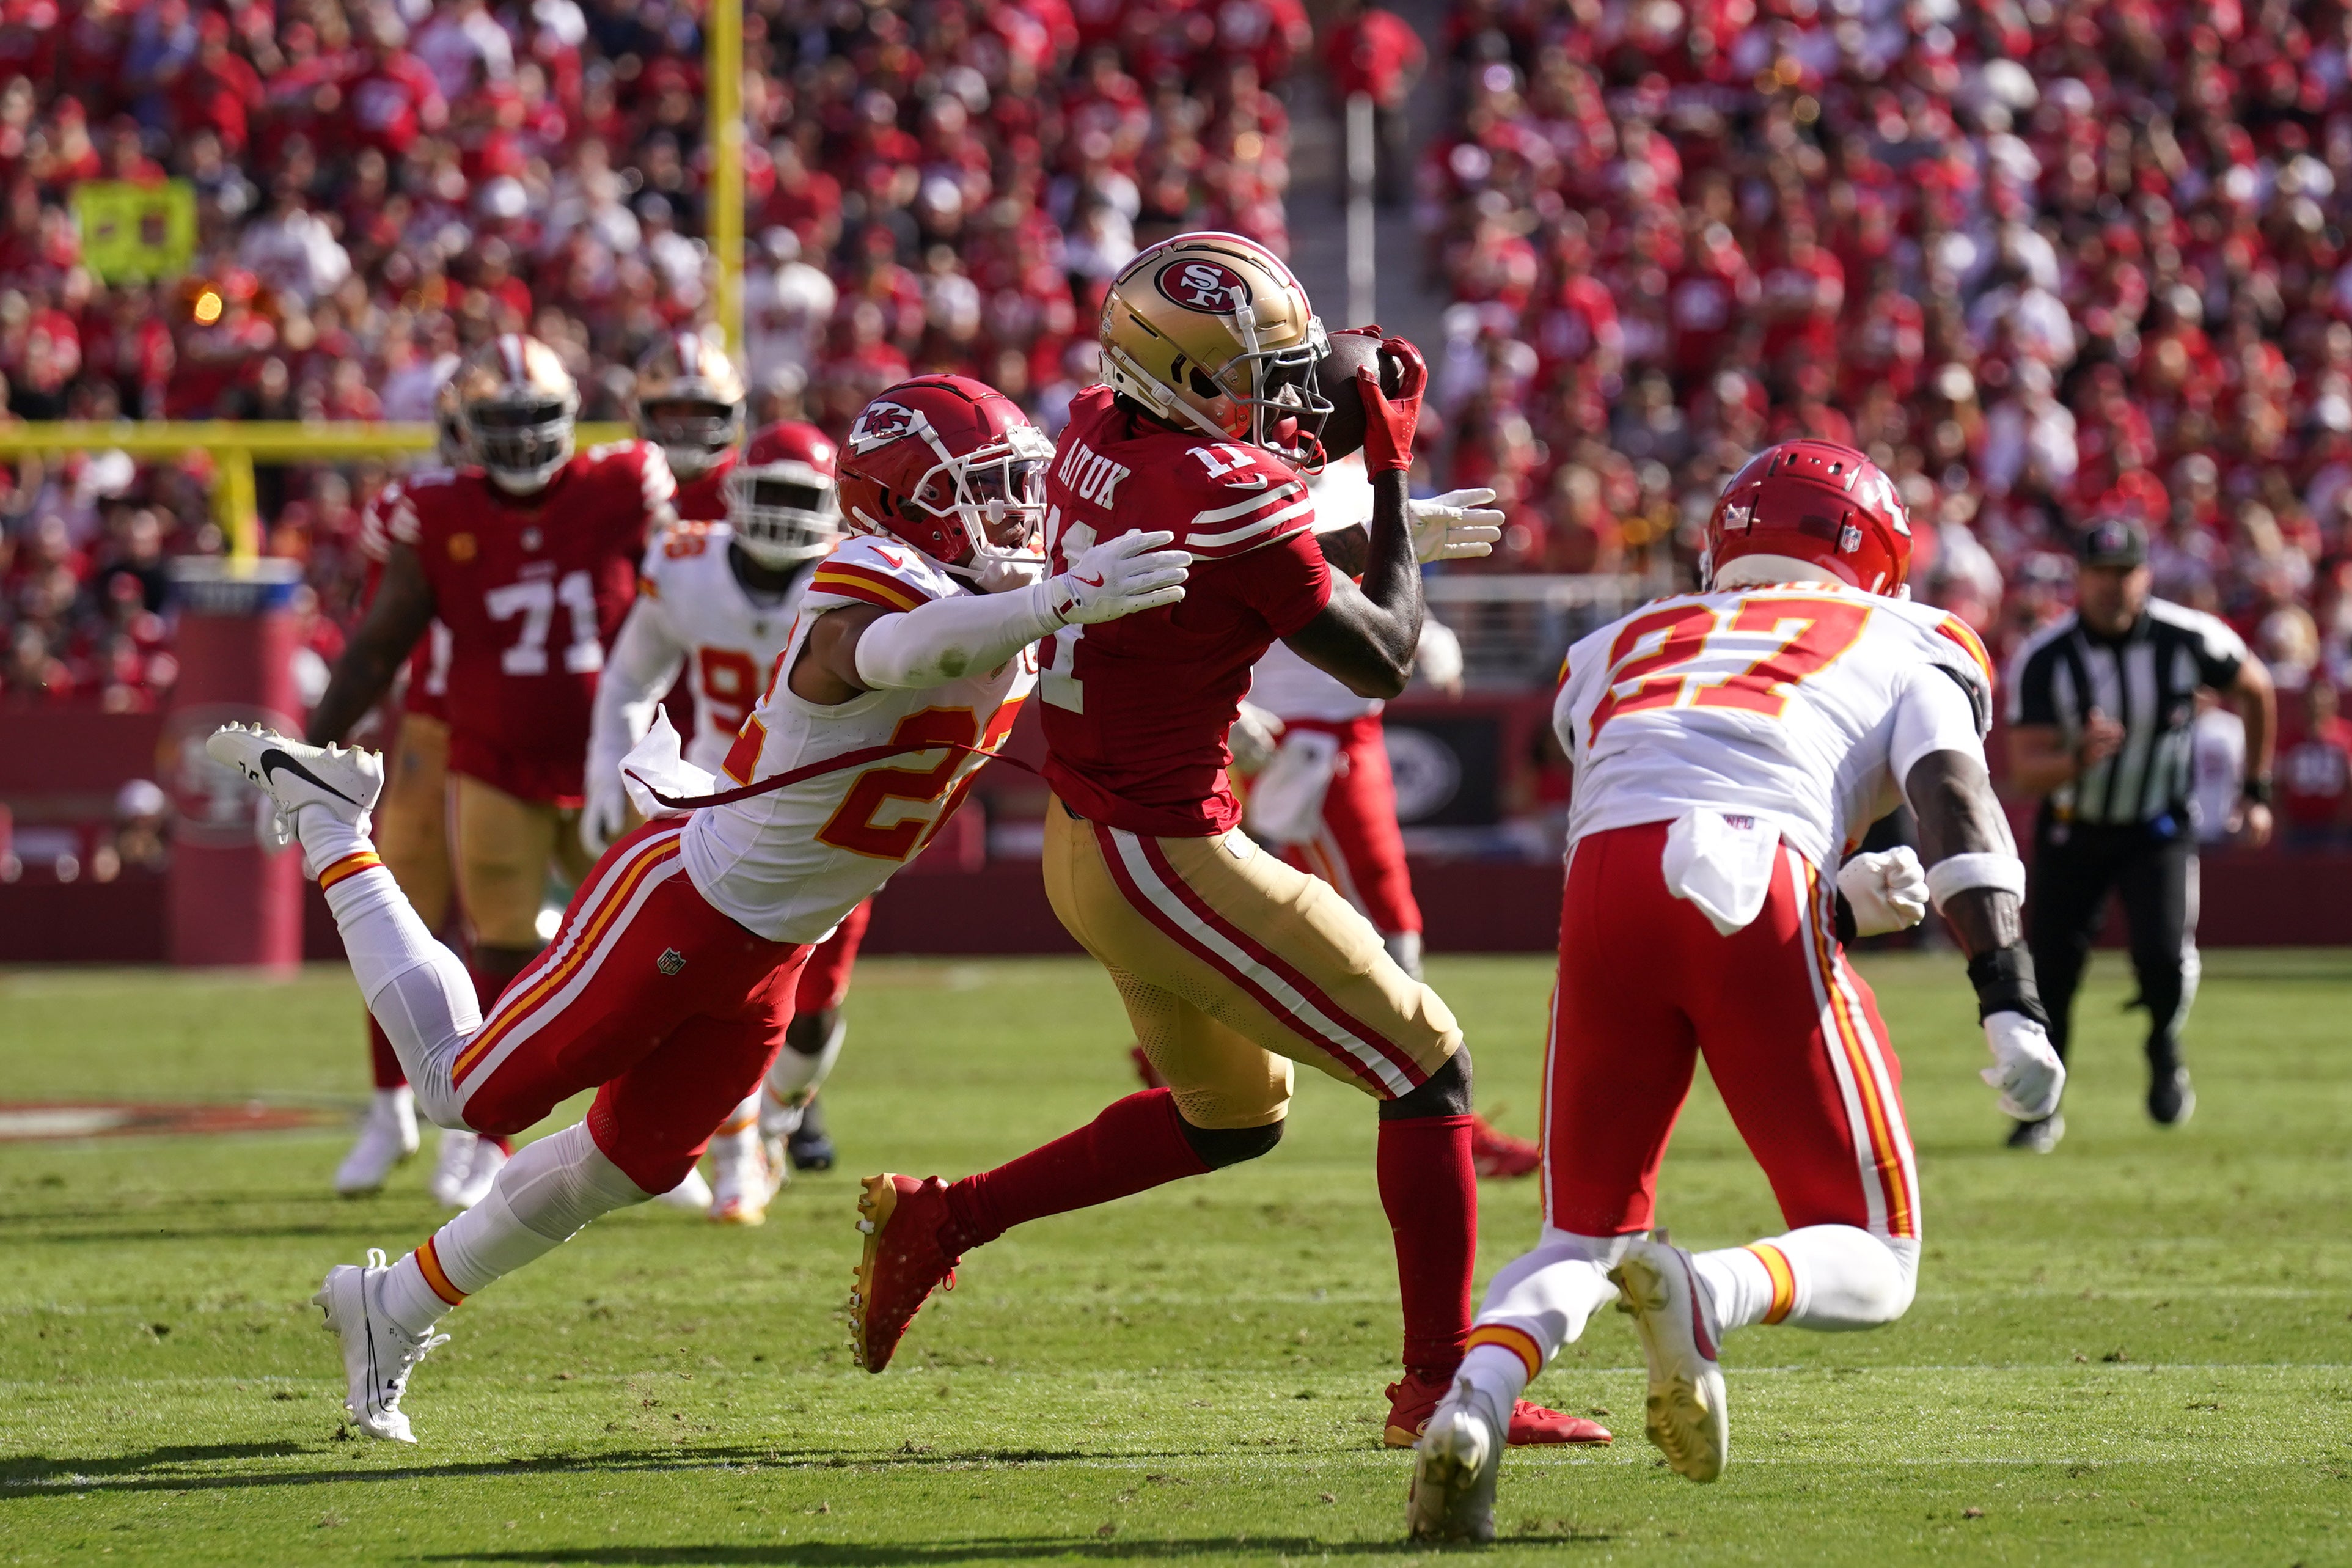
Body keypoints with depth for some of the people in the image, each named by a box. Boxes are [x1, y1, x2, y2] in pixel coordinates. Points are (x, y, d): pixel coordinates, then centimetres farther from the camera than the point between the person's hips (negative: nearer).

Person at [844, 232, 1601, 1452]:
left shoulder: (1097, 430, 1)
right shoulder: (1228, 496, -23)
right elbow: (1383, 662, -10)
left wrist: (1320, 427, 9)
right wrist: (1393, 474, 0)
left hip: (1084, 838, 9)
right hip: (1167, 859, -9)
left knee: (1231, 1116, 26)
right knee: (1427, 1071, 0)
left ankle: (936, 1221, 26)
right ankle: (1440, 1384, 1)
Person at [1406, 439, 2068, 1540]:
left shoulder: (1618, 650, 36)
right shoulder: (1901, 647, 26)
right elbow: (1958, 808, 6)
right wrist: (2010, 1003, -5)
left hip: (1606, 885, 3)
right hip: (1756, 896, -3)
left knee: (1582, 1234, 20)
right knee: (1870, 1265, 10)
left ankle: (1471, 1403, -14)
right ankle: (1705, 1293, -24)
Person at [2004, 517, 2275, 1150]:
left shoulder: (2189, 639, -17)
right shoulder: (2044, 659, -19)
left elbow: (2255, 691, 4)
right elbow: (2024, 769, -22)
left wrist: (2257, 790, 10)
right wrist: (2078, 758, -44)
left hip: (2159, 829, -1)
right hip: (2073, 830, 1)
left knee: (2164, 956, -20)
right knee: (2051, 972, -1)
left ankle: (2165, 1052, 14)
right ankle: (2041, 1108, 22)